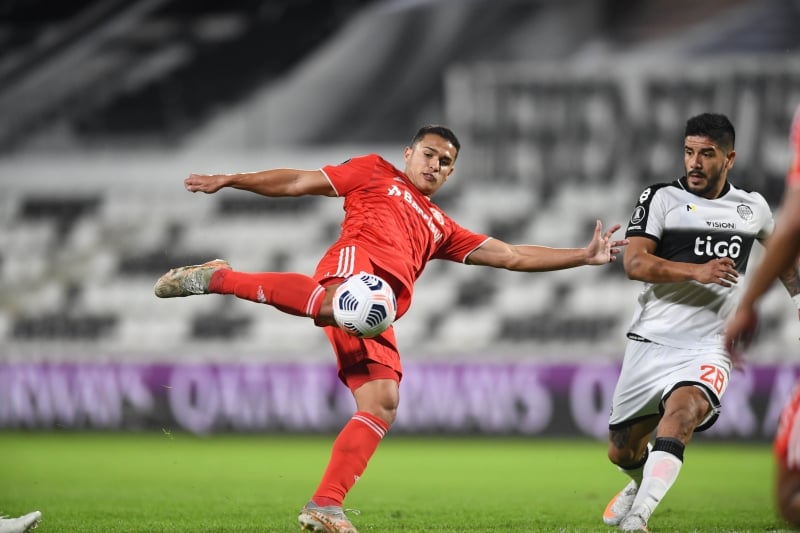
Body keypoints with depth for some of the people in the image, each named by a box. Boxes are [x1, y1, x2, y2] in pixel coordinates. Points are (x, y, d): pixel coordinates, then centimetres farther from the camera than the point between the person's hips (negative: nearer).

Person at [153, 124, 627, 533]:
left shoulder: (442, 229, 36)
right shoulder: (375, 173, 24)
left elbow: (511, 256, 33)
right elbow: (299, 182, 21)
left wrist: (585, 256, 26)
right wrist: (229, 180, 13)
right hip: (355, 262, -6)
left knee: (382, 406, -11)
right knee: (339, 305, -43)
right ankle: (219, 279, -29)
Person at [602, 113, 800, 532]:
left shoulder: (753, 207, 10)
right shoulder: (661, 198, -1)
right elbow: (634, 263, -14)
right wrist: (697, 271, -25)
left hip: (707, 350, 0)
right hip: (651, 341, 0)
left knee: (680, 413, -32)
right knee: (621, 451, 10)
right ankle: (641, 484, 47)